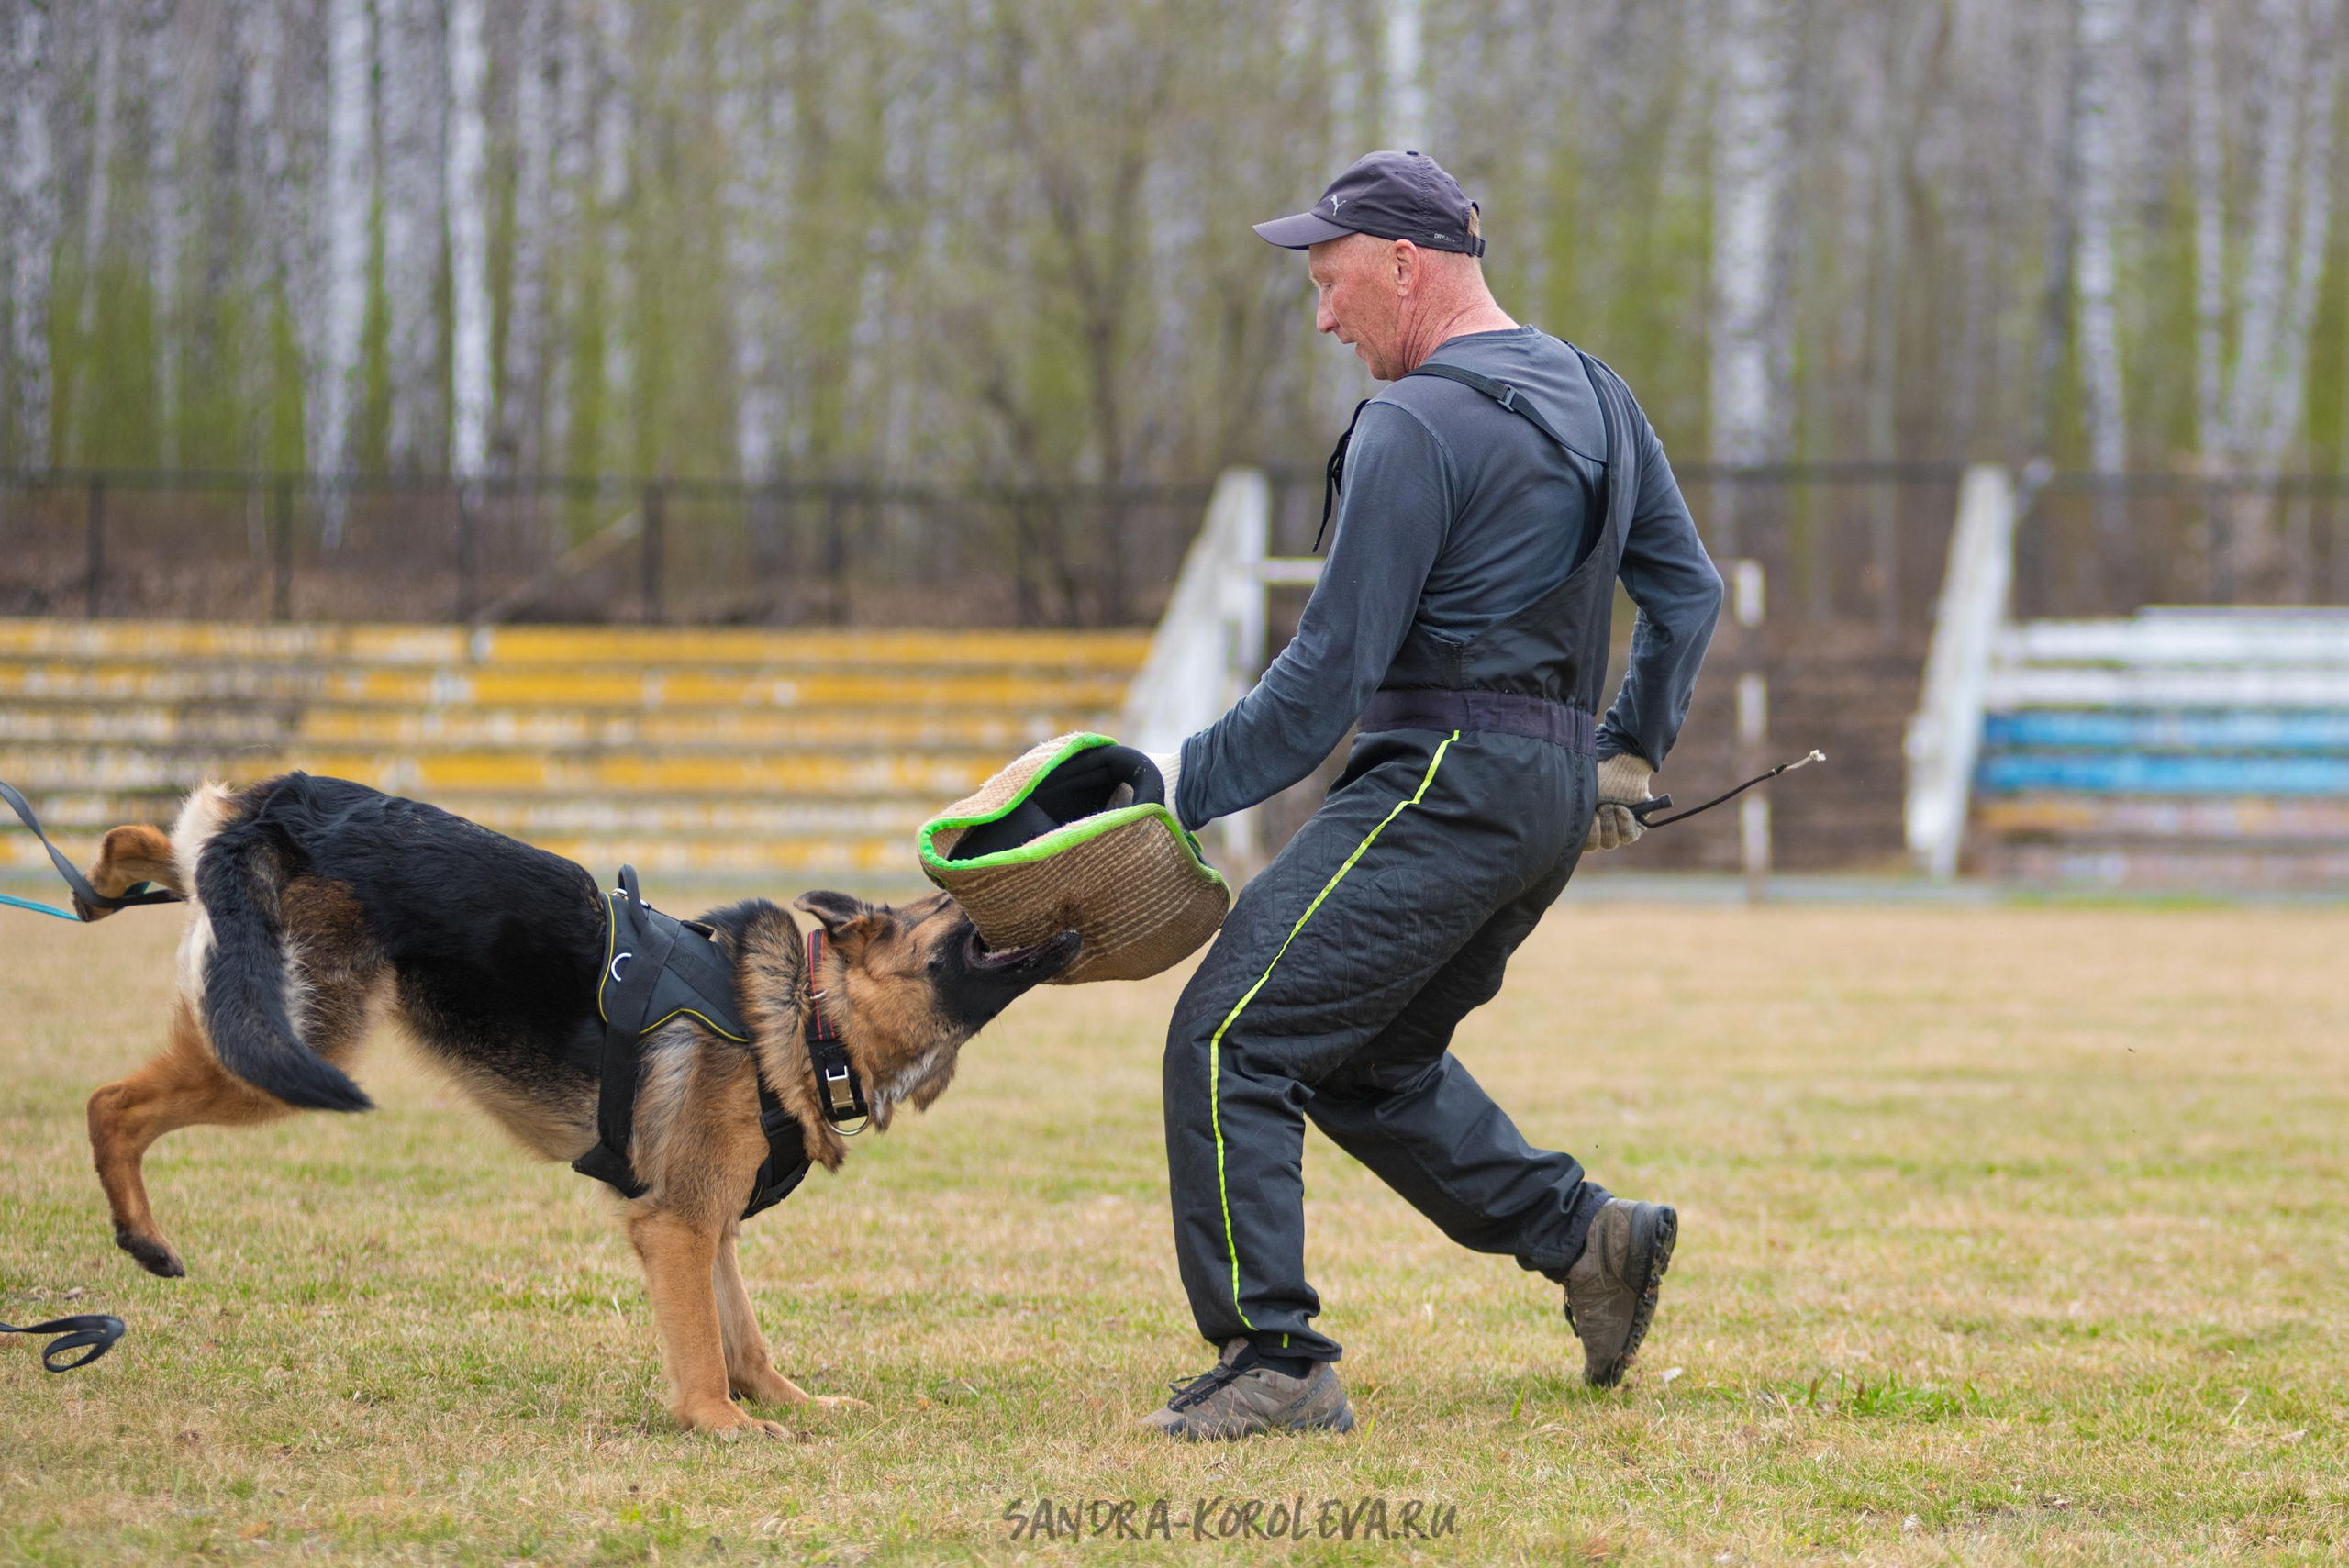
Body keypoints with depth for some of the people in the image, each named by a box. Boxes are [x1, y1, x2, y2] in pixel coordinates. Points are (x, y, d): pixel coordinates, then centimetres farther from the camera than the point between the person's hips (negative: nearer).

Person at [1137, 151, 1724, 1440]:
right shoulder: (1598, 401, 14)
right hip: (1554, 796, 10)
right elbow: (1688, 592, 20)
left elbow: (1330, 673, -15)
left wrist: (1184, 788, -9)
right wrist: (1629, 753, 28)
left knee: (1229, 1041, -9)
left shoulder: (1416, 428, -14)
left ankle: (1275, 1364, -13)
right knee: (1370, 1063, 22)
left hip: (1445, 785, -10)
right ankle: (1587, 1236, 15)